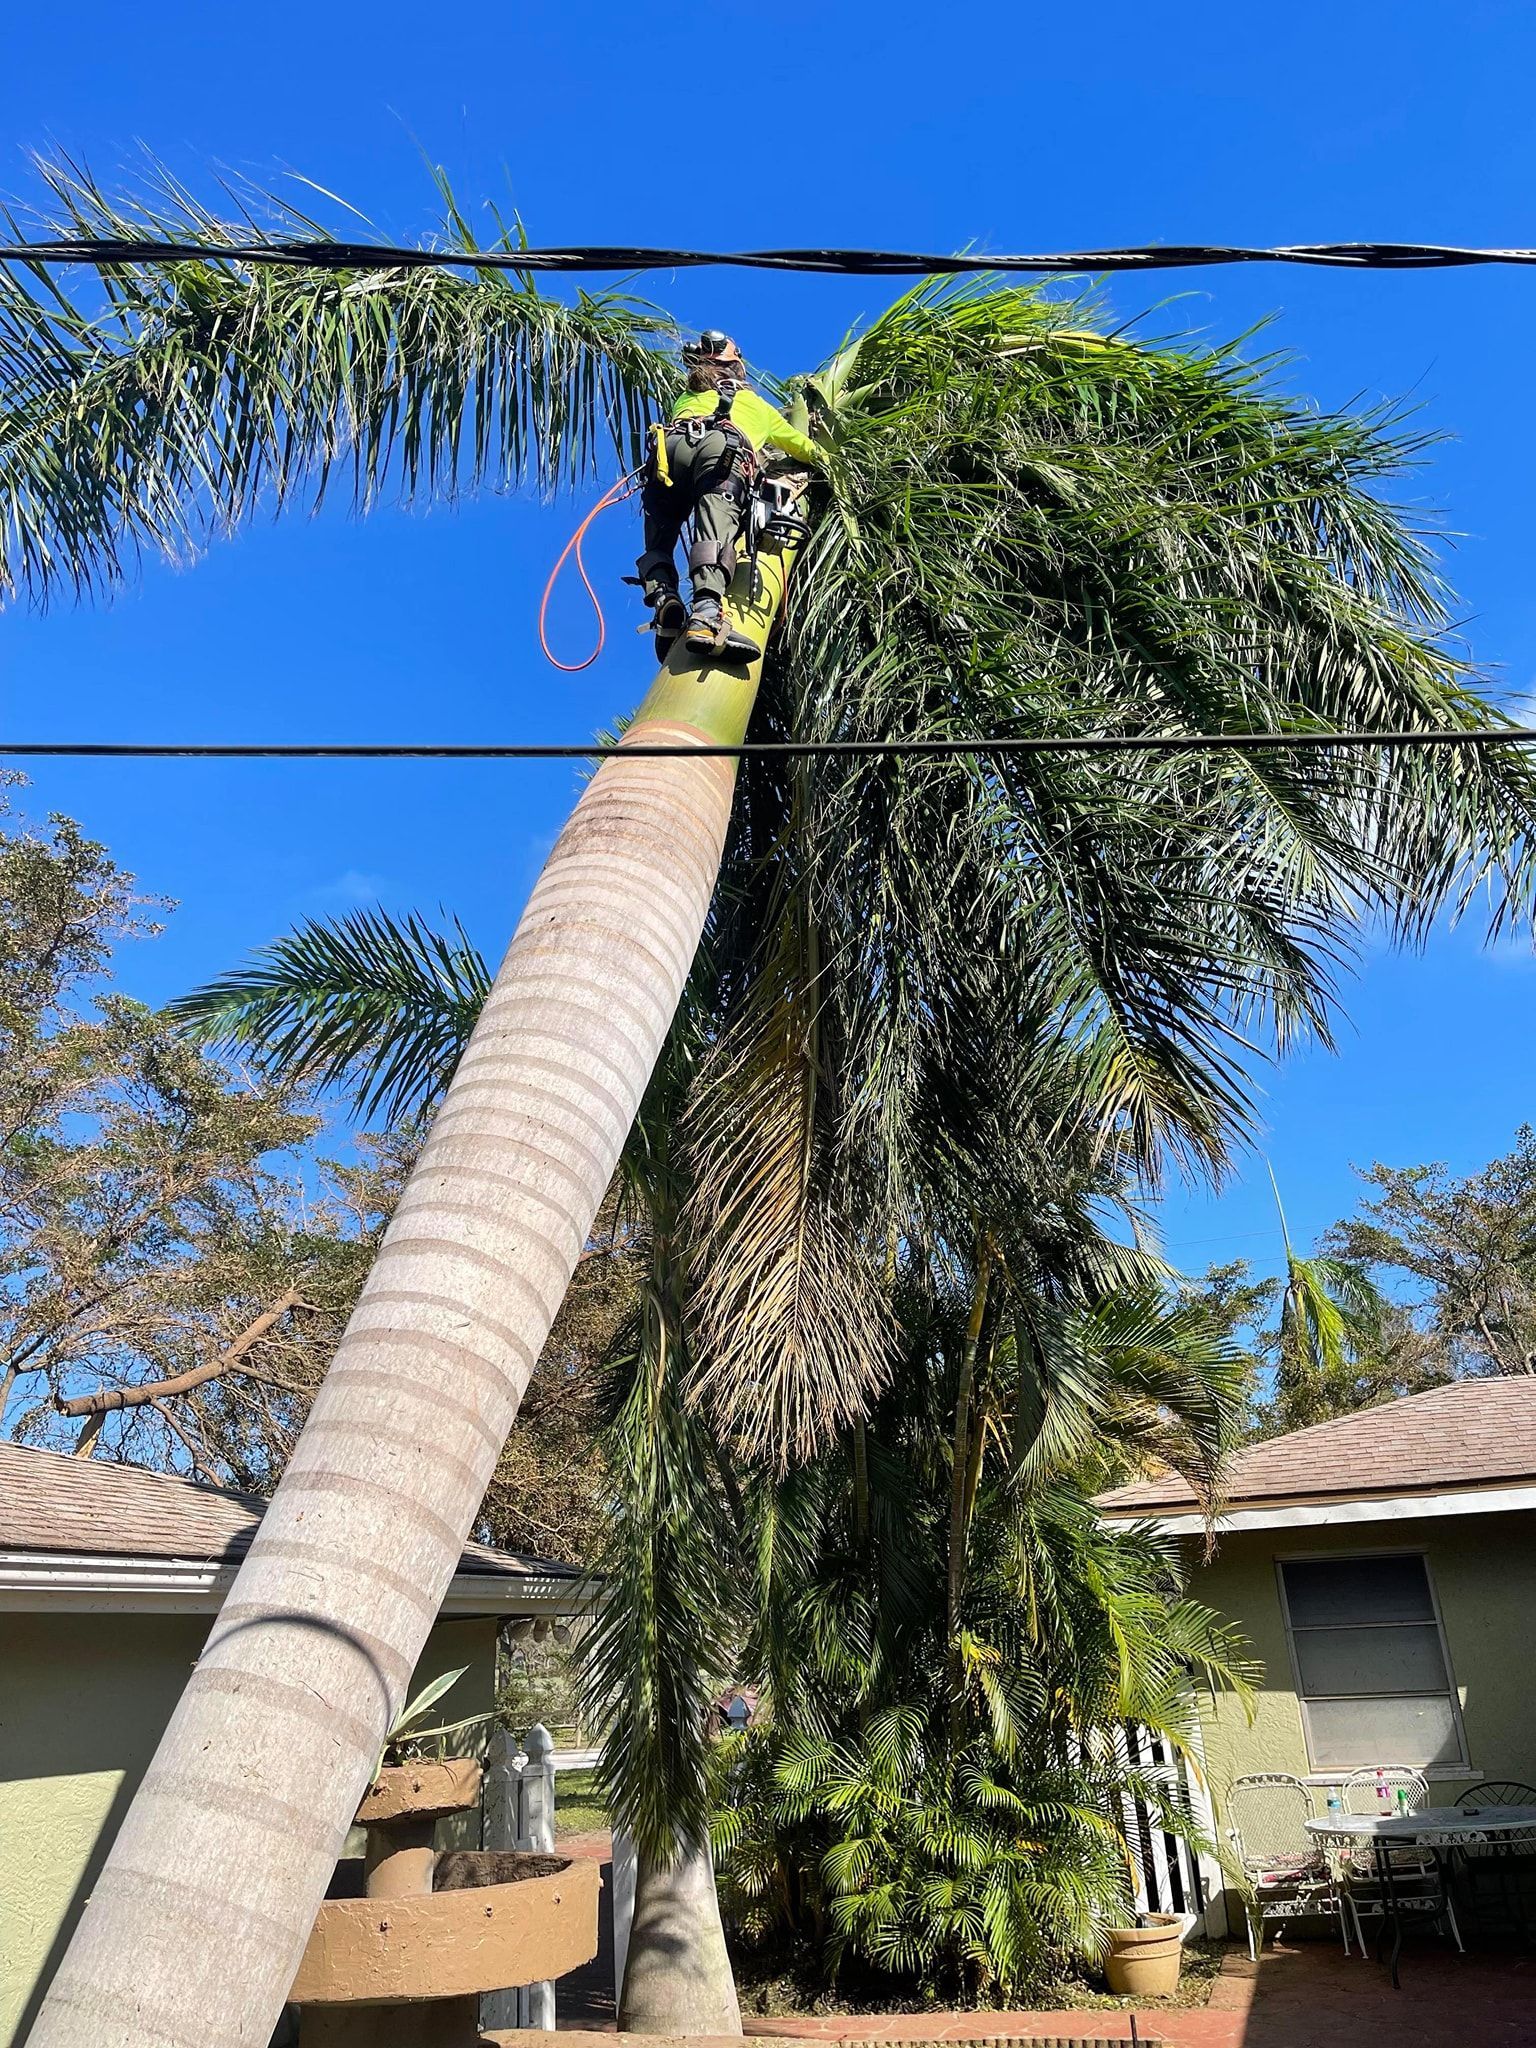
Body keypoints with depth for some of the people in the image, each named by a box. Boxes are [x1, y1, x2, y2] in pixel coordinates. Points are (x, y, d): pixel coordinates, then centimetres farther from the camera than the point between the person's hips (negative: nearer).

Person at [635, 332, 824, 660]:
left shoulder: (686, 398, 43)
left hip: (671, 446, 2)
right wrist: (822, 459, 74)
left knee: (658, 543, 8)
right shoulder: (756, 403, 41)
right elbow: (801, 445, 53)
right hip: (724, 448, -2)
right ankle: (706, 614, -52)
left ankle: (664, 600, -24)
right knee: (716, 531, -25)